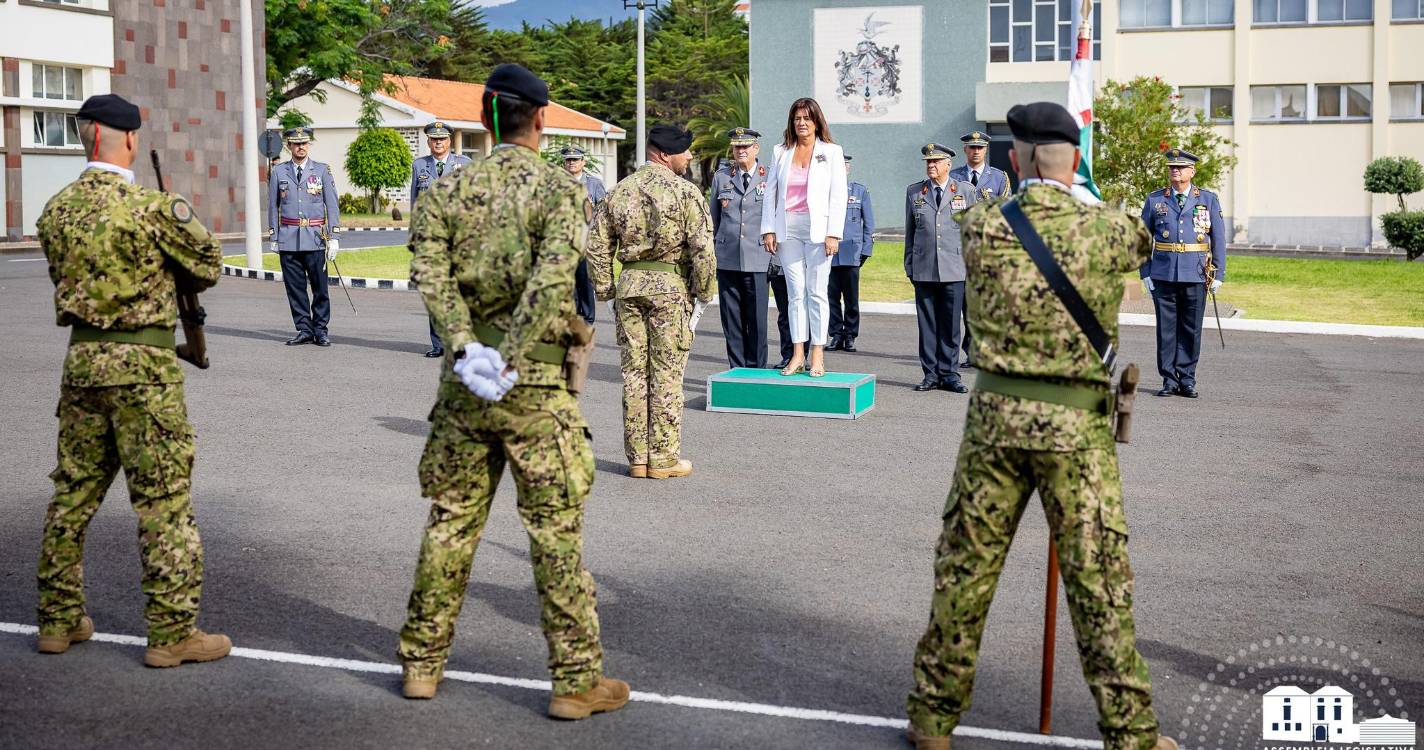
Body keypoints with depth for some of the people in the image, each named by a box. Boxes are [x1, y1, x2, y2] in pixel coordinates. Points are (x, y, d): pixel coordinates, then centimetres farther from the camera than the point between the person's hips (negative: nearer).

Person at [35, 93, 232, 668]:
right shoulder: (151, 207, -14)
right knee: (164, 497, 0)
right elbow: (208, 267, -2)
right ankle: (172, 632, 4)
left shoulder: (56, 210, 6)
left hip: (81, 358, 7)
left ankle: (59, 619, 24)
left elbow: (63, 278, 14)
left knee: (74, 491, 15)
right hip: (142, 363, -6)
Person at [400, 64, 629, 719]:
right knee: (555, 530, 2)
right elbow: (550, 280, -22)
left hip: (464, 379, 4)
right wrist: (510, 361, -21)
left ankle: (422, 661, 25)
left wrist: (466, 347, -17)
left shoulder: (449, 190, 6)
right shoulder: (559, 190, -6)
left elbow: (428, 270, -9)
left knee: (451, 521, 15)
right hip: (536, 384, -4)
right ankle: (576, 679, 9)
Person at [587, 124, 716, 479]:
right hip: (670, 287, -5)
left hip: (629, 286, 5)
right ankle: (663, 459, 5)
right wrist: (703, 293, -3)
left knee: (634, 373, 9)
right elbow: (703, 247, -13)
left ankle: (637, 458, 13)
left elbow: (597, 243, 9)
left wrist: (605, 289, 14)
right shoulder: (685, 191, -7)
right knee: (666, 374, 1)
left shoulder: (620, 191, 9)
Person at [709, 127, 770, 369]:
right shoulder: (721, 178, 11)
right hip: (727, 260, 2)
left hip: (758, 260, -2)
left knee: (757, 320, -3)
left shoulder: (770, 178, 4)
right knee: (731, 319, 4)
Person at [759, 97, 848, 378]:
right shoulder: (781, 152, 11)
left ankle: (818, 355, 3)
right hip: (788, 230, 3)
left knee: (817, 292, -1)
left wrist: (833, 234, -10)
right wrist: (768, 230, 2)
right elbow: (771, 192, 11)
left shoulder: (831, 152, 3)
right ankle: (797, 354, 5)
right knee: (795, 292, 3)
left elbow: (839, 195, -1)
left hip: (817, 230, -3)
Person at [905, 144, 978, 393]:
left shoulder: (966, 191, 6)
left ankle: (950, 375, 8)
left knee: (951, 325, 0)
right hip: (923, 269, 1)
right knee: (927, 323, 3)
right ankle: (931, 375, 9)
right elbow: (910, 231, 13)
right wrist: (909, 265, 10)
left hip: (954, 269, -1)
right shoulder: (914, 192, 10)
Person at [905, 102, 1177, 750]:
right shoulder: (1105, 229, -5)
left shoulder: (981, 226, -2)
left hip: (996, 412, 2)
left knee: (966, 566, 11)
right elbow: (1142, 242, 18)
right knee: (1098, 580, 5)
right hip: (1076, 424, -2)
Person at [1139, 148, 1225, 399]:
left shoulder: (1208, 199, 6)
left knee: (1191, 330, 4)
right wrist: (1145, 273, 1)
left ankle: (1187, 380, 13)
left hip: (1196, 276, 0)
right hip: (1163, 275, 0)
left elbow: (1219, 239, 7)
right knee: (1166, 329, 2)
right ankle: (1169, 380, 10)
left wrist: (1218, 274, 2)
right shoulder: (1155, 200, 6)